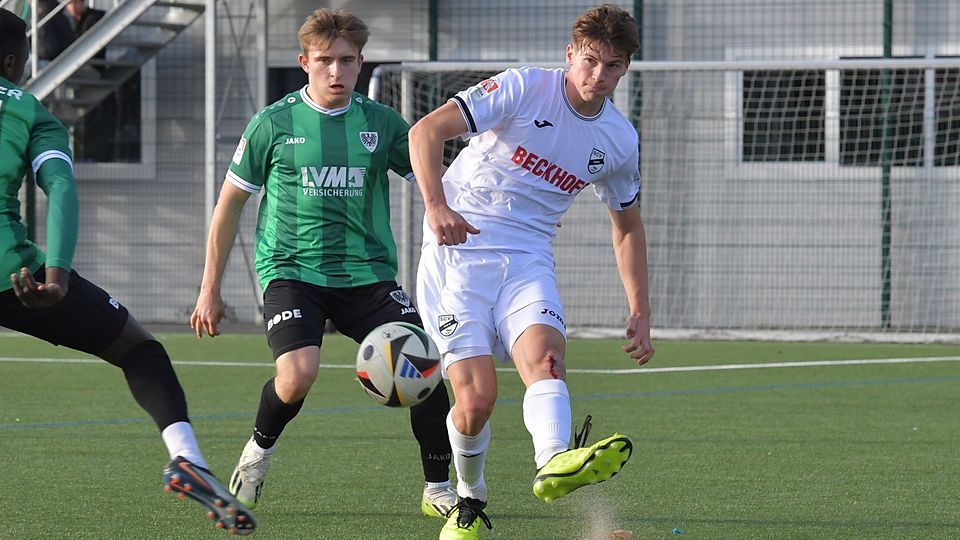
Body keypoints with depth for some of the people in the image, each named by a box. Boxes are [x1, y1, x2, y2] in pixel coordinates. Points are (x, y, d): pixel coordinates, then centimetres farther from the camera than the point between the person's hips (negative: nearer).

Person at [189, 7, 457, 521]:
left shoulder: (381, 122, 4)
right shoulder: (274, 123, 0)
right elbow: (230, 203, 8)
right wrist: (210, 290, 8)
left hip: (367, 274, 2)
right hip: (291, 270, -2)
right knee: (297, 375, -26)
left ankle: (438, 488, 4)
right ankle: (259, 449, 8)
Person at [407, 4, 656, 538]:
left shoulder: (620, 139, 8)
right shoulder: (524, 88, -8)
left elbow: (628, 225, 24)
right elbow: (426, 130, -15)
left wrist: (640, 312, 17)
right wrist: (437, 205, -31)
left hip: (528, 259, 4)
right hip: (459, 249, -3)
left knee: (545, 353, -29)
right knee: (477, 397, -14)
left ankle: (555, 462, -57)